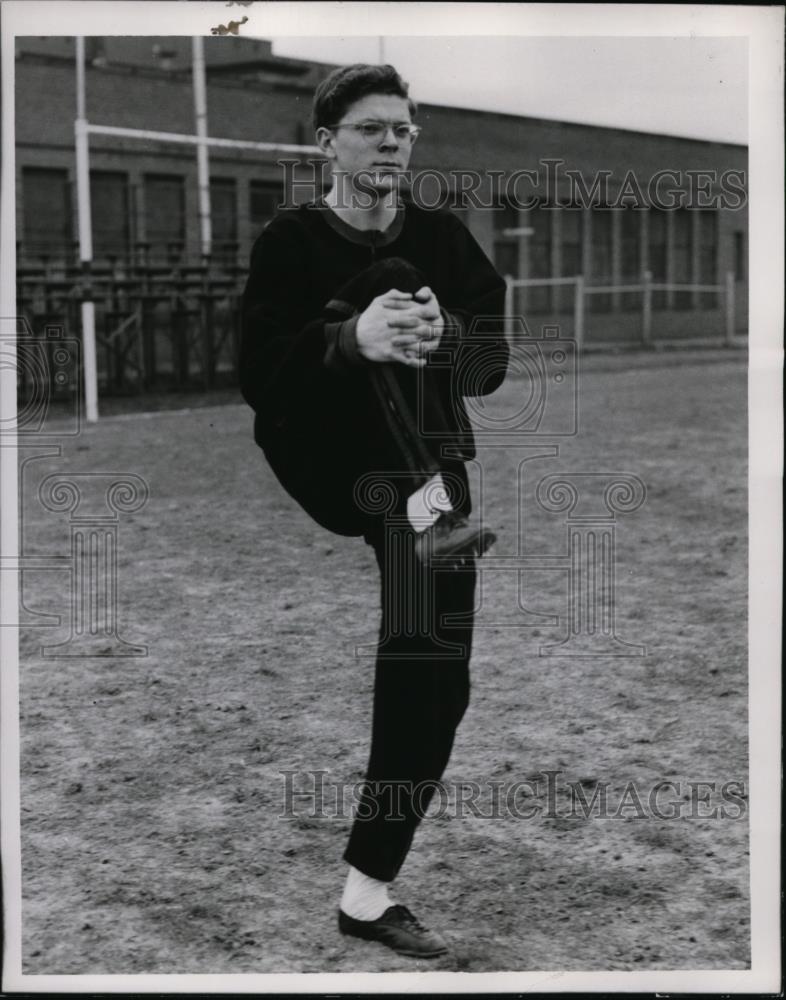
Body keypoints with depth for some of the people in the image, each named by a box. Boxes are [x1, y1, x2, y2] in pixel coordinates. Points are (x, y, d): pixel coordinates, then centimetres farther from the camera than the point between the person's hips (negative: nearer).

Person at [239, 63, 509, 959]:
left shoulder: (444, 238, 6)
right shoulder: (289, 242, -2)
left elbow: (491, 363, -3)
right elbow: (258, 373, -13)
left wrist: (443, 334, -27)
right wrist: (353, 336, -32)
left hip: (429, 474, 3)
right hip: (319, 471, -3)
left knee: (435, 680, -5)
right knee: (389, 278, -20)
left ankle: (368, 892, 9)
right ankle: (428, 516, -26)